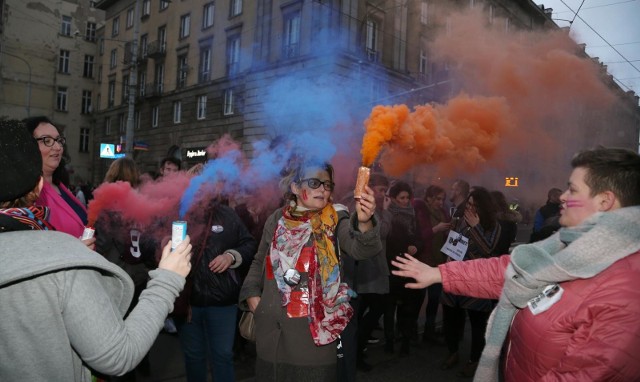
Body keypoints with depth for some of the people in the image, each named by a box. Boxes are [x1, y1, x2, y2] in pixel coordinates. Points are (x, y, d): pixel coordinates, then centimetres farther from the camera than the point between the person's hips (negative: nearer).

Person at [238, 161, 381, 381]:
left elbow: (360, 248, -25)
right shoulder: (278, 219, 4)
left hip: (314, 326, -3)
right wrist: (252, 295, 5)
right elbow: (259, 262, 17)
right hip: (271, 326, 3)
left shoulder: (335, 221, -5)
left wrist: (364, 223, -45)